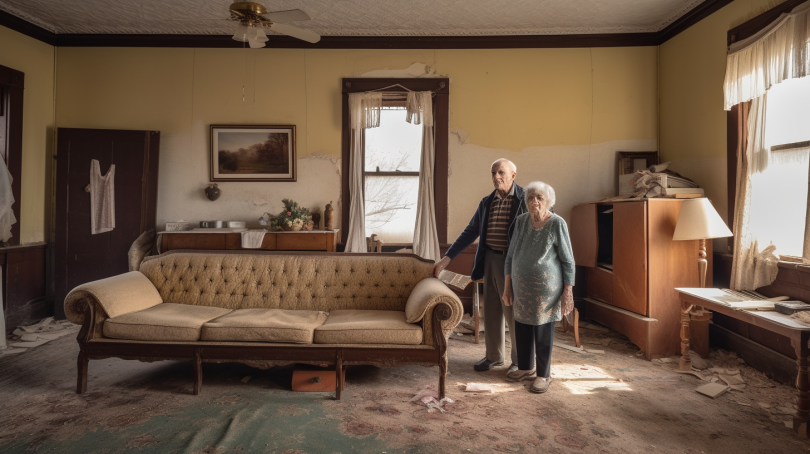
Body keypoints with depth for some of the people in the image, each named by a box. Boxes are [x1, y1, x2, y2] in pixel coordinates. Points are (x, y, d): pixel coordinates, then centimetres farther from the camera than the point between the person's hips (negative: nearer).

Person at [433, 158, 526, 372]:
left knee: (513, 313, 5)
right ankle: (494, 355, 30)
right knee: (491, 311, 14)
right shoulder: (487, 202, 9)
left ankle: (520, 360, 23)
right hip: (490, 260, 6)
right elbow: (470, 232, 10)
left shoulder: (524, 199, -7)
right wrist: (447, 258, 4)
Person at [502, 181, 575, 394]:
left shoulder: (557, 224, -12)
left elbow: (568, 261, -8)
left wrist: (568, 292, -10)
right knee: (521, 328, 13)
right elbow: (511, 255, 7)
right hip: (521, 287, 5)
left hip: (545, 288, -5)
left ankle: (543, 375, 22)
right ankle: (526, 368, 33)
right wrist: (507, 286, 6)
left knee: (543, 332, 6)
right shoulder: (521, 221, 1)